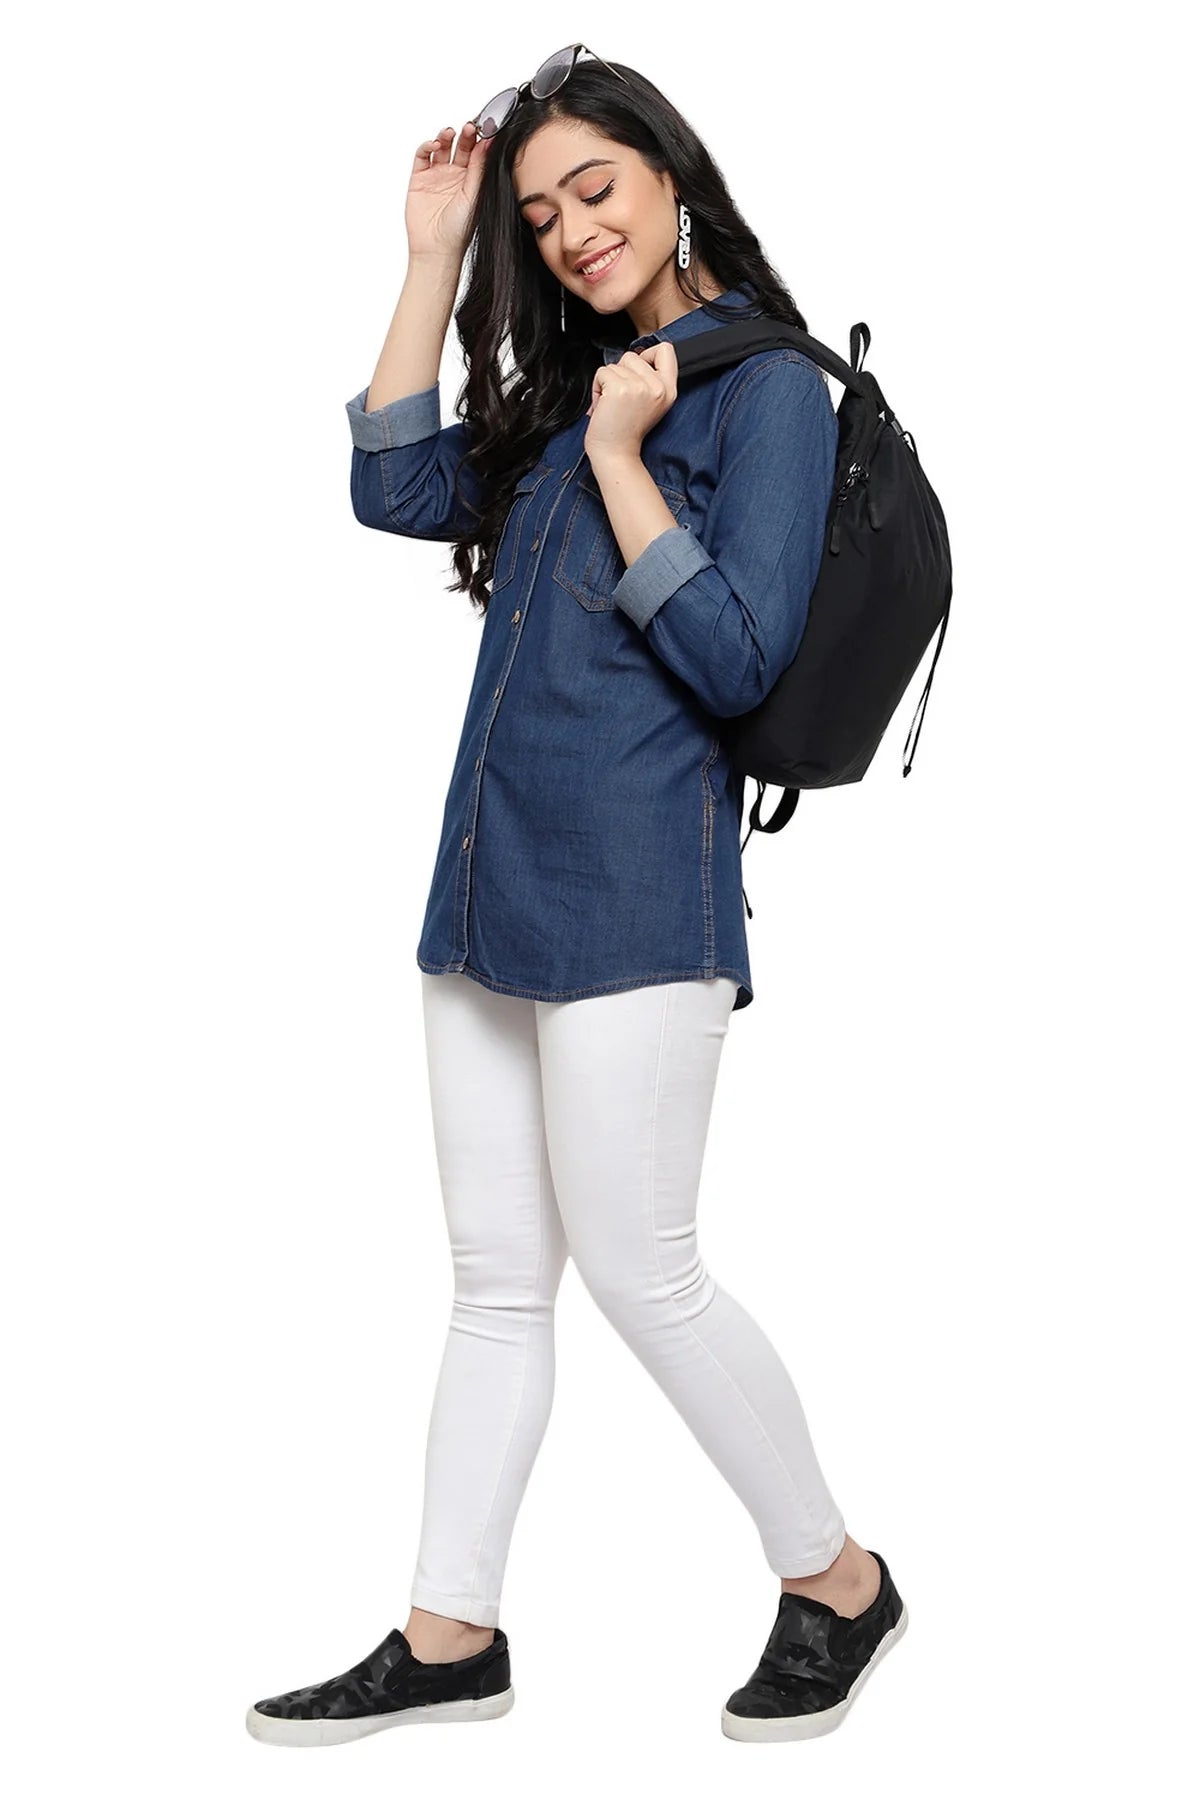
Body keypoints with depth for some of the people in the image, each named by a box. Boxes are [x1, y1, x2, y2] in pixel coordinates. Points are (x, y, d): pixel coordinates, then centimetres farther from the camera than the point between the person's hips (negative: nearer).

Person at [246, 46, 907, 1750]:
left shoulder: (765, 389, -6)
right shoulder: (567, 392, 17)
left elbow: (739, 659, -13)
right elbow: (395, 489, 10)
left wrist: (618, 454, -13)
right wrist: (433, 253, 10)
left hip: (633, 896, -7)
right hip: (497, 881, 8)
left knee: (637, 1267, -3)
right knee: (497, 1281, 10)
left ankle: (838, 1581, 16)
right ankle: (452, 1637, 18)